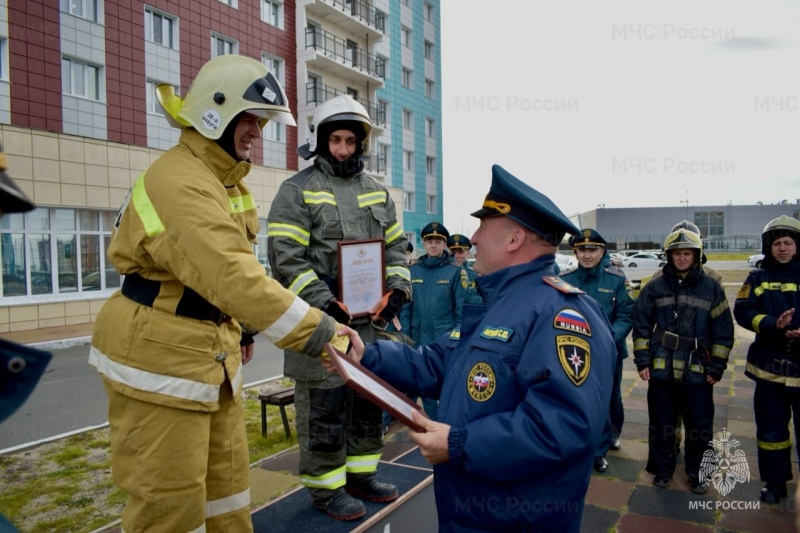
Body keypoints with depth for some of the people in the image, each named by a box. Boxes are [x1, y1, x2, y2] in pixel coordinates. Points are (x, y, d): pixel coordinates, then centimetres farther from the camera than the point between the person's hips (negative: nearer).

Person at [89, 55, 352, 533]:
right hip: (158, 359, -9)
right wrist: (320, 334, -37)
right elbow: (233, 276, -35)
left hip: (211, 356, 10)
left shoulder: (225, 177, 10)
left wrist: (241, 330, 14)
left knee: (227, 481, 19)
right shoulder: (179, 182, -24)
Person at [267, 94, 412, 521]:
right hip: (321, 322, -6)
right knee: (324, 408, 2)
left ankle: (361, 474, 34)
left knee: (369, 400, 16)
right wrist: (324, 304, -19)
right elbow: (286, 258, -13)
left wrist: (397, 289, 0)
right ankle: (325, 487, 21)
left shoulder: (377, 192, 13)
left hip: (371, 319, 7)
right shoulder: (297, 191, -5)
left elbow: (396, 246, 16)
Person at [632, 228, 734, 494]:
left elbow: (723, 330, 2)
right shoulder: (655, 287, 2)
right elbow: (641, 326, 3)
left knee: (700, 426, 8)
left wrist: (716, 367, -1)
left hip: (698, 371, 0)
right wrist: (642, 361, -2)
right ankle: (662, 469, 28)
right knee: (661, 423, 10)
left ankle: (696, 471, 29)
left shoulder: (711, 287, 1)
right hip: (661, 369, 0)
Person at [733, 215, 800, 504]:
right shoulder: (758, 278, 6)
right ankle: (775, 482, 26)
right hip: (770, 366, 1)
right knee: (771, 428, 10)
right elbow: (742, 311, -5)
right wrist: (773, 324, -22)